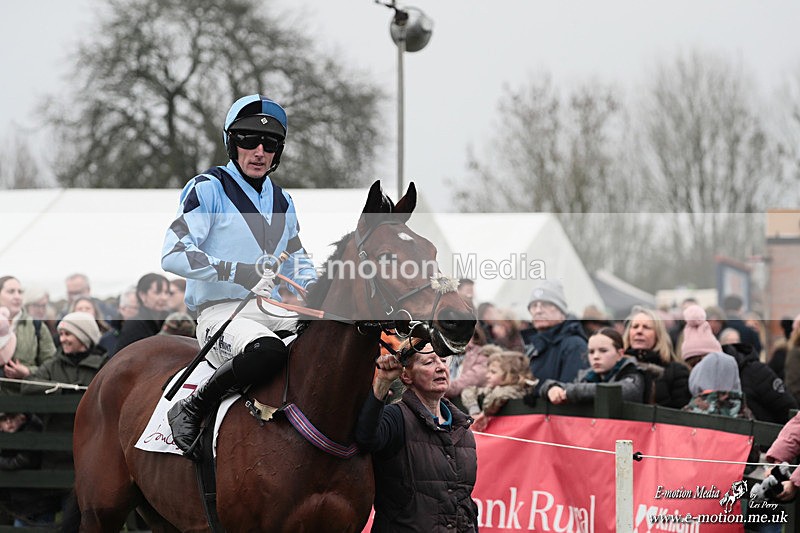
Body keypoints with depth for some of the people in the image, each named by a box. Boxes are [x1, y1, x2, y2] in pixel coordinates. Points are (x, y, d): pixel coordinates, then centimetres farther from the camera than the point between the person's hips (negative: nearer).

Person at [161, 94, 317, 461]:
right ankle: (191, 410, -20)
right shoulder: (208, 190, -3)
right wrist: (236, 271, -23)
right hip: (221, 312, -7)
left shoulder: (281, 201, 19)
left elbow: (297, 261, 29)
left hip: (276, 312, 7)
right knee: (267, 350, -40)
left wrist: (314, 289, 5)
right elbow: (173, 255, -13)